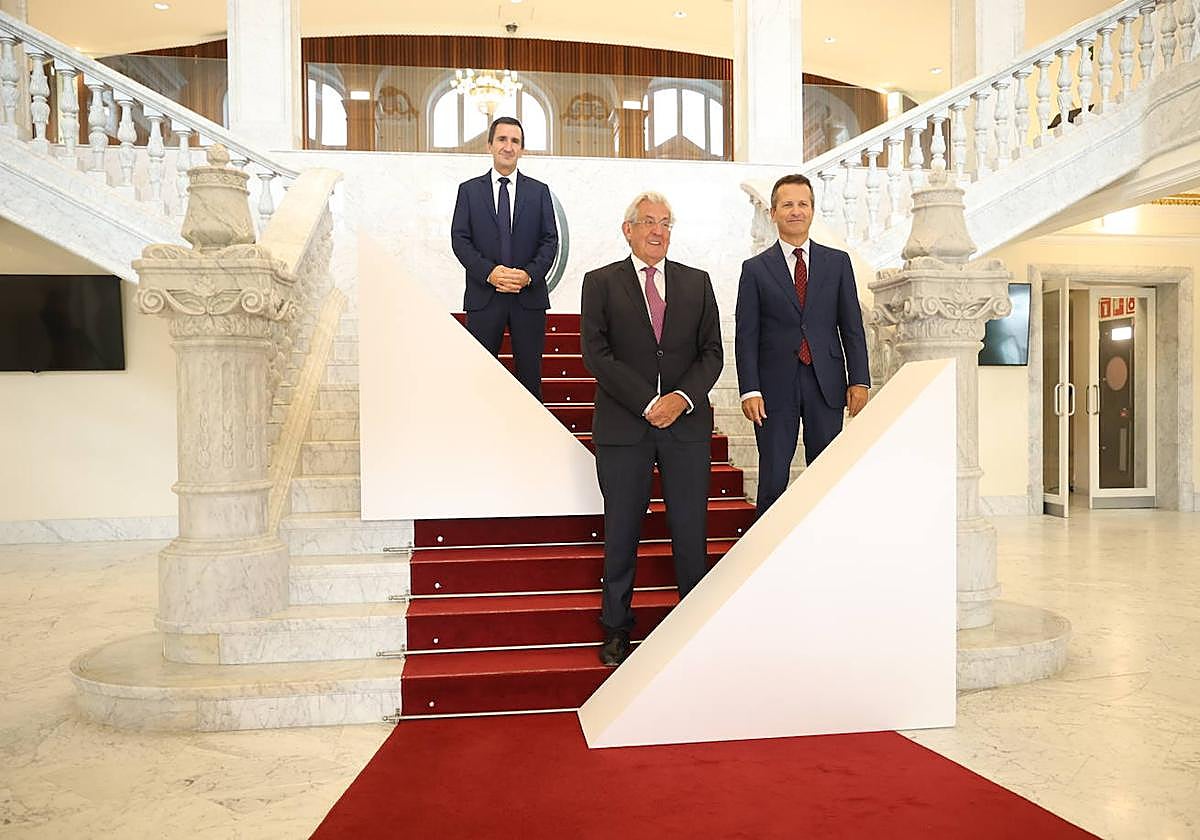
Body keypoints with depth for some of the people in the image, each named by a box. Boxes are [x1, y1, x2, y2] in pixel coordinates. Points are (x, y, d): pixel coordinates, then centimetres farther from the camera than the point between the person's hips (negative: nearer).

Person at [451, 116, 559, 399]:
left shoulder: (539, 191, 10)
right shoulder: (469, 190, 9)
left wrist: (529, 274, -13)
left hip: (529, 296, 1)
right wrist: (489, 272, -15)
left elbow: (550, 239, 4)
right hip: (483, 296, 0)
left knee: (530, 373, 5)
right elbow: (459, 239, 1)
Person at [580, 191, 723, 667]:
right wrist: (648, 403, -13)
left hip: (687, 423, 2)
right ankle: (616, 629, 18)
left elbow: (712, 352, 7)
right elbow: (596, 354, -5)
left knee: (691, 529, 5)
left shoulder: (697, 283, 12)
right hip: (623, 427, -1)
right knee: (621, 532, 5)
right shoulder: (600, 283, 4)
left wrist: (682, 398, -11)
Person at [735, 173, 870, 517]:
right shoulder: (755, 269, 4)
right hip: (776, 387, -1)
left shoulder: (838, 262, 10)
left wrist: (859, 381, -1)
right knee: (773, 479, 3)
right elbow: (745, 335, 0)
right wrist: (750, 391, -9)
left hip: (826, 385, 2)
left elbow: (852, 326, 8)